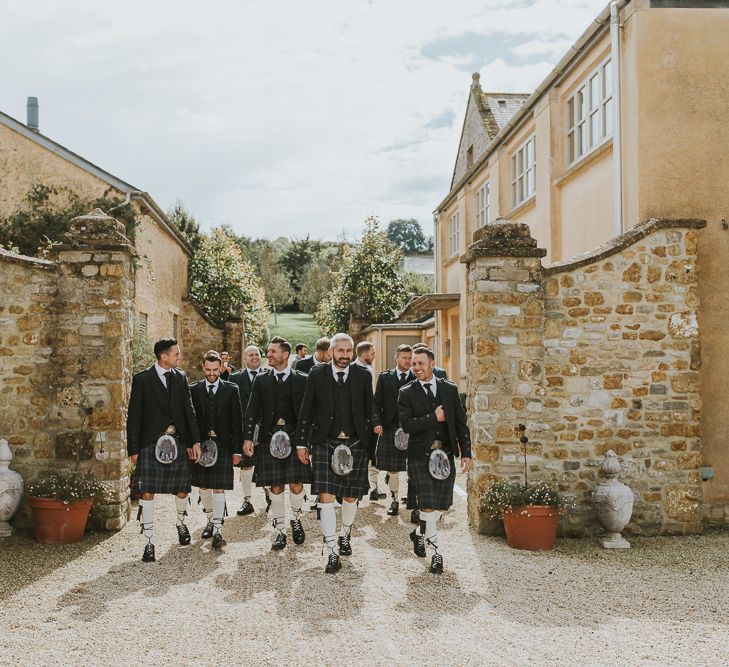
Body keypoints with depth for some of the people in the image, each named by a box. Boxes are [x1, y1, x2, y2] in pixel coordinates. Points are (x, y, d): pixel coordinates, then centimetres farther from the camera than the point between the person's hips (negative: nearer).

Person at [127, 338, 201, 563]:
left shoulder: (181, 377, 8)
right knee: (147, 492, -6)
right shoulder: (142, 380, -4)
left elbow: (189, 410, 8)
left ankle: (181, 523, 41)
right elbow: (134, 416, -3)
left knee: (182, 489, 13)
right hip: (151, 443, -4)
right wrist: (133, 449, -6)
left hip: (179, 442, 4)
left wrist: (195, 441, 0)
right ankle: (149, 542, 2)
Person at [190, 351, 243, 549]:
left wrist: (237, 450, -3)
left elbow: (237, 421, 1)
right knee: (203, 487, 12)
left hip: (223, 445, -2)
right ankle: (210, 520, 30)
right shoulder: (194, 390, 4)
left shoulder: (231, 390, 1)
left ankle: (217, 530, -5)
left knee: (219, 488, -6)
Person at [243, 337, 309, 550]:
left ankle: (296, 519, 25)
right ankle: (280, 531, 14)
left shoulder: (301, 380, 4)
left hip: (295, 437, -1)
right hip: (270, 438, 1)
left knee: (296, 485, -2)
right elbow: (252, 410, 4)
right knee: (276, 487, 3)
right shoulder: (261, 379, 8)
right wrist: (248, 437, -4)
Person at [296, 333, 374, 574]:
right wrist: (301, 443, 3)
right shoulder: (317, 375, 1)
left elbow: (368, 412, 8)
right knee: (326, 497, -9)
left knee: (351, 496, 12)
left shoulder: (363, 376, 4)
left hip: (355, 443, 2)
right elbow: (306, 411, 5)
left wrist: (370, 442, 6)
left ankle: (345, 536, 37)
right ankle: (332, 552, -5)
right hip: (325, 443, -2)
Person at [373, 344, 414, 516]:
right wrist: (377, 422, -9)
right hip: (390, 428, 1)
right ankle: (394, 500, 22)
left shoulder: (417, 378, 3)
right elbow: (377, 403, 5)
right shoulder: (385, 377, 6)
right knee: (392, 469, 8)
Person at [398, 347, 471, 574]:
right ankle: (436, 552, 3)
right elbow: (406, 424, -13)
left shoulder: (450, 389, 8)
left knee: (443, 504, 9)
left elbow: (461, 423, 8)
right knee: (428, 504, -9)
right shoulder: (406, 393, 0)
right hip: (420, 455, -3)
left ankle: (420, 533, 35)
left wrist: (466, 453, 3)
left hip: (446, 454, 3)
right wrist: (435, 417, -13)